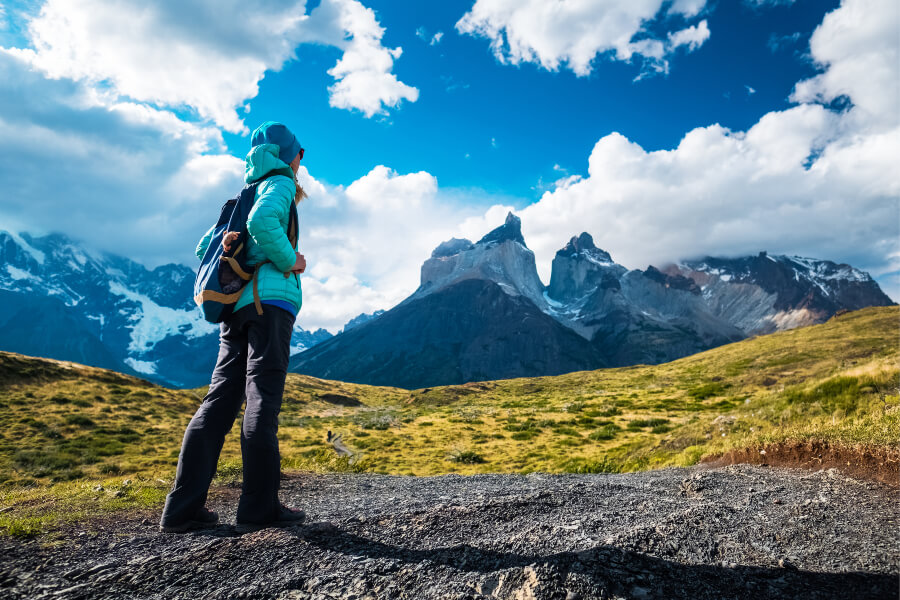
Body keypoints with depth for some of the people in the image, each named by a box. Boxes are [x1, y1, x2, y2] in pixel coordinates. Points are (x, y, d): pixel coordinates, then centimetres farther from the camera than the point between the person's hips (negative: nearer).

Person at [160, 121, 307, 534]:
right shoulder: (280, 183, 3)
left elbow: (205, 248, 28)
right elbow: (262, 222, -20)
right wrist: (290, 260, -9)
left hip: (236, 306, 8)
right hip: (270, 299, -8)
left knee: (221, 399, 4)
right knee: (263, 399, -9)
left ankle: (182, 508, 5)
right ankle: (259, 506, -5)